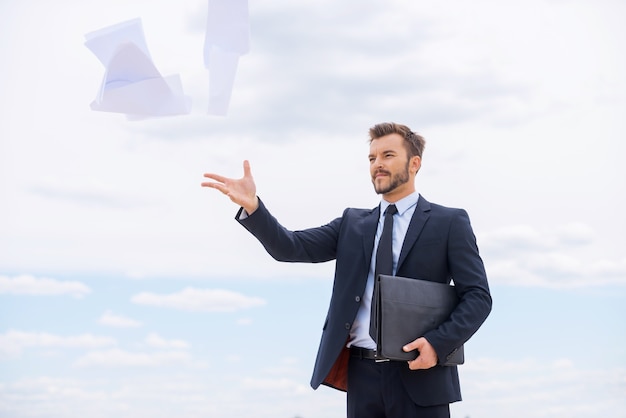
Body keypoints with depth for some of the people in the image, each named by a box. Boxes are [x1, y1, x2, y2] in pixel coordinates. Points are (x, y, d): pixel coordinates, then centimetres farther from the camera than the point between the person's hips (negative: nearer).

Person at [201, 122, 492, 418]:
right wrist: (252, 206, -14)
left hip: (420, 375, -3)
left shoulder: (449, 222, 3)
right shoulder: (352, 224, 14)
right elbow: (292, 248, 4)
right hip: (362, 373, 4)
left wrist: (439, 343, -17)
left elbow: (477, 295, -1)